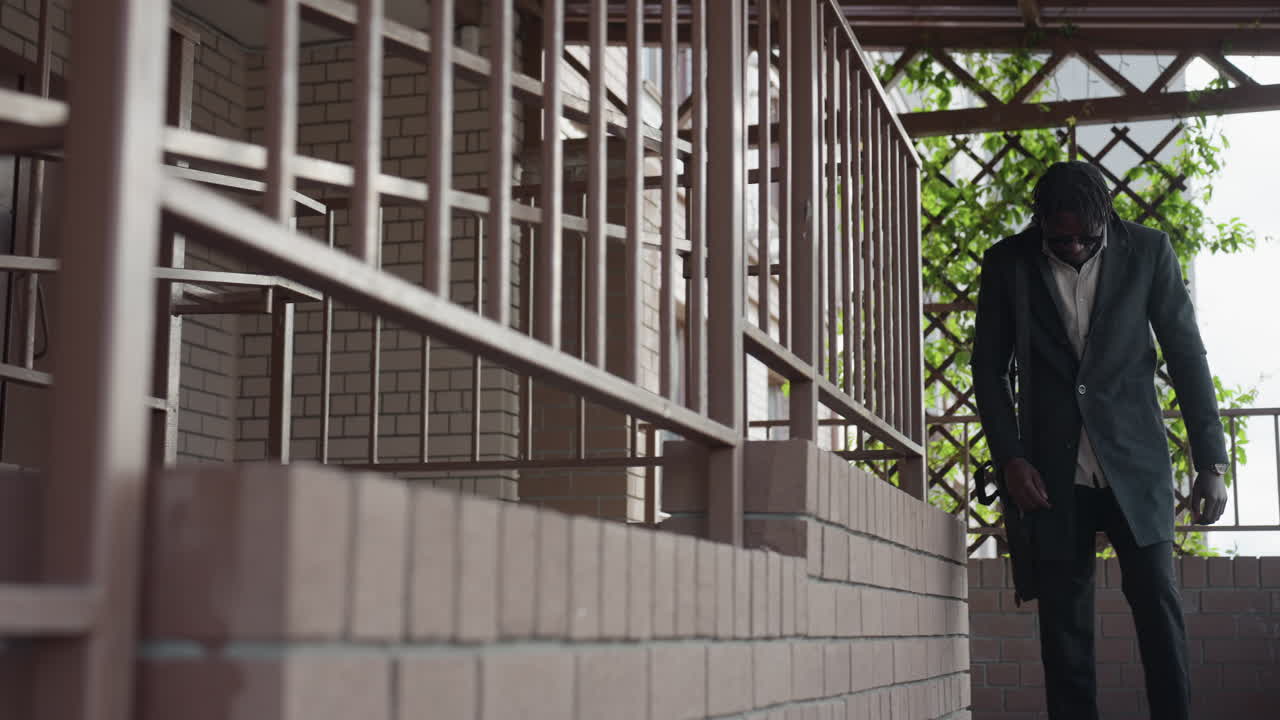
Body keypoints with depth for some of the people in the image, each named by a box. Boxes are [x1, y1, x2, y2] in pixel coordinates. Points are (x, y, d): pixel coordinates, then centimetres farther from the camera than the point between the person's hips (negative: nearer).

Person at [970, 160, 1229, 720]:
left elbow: (1187, 357, 1)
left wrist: (1211, 462, -3)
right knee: (1064, 620, 2)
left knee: (1157, 600, -5)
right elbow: (989, 368, 5)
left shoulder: (1148, 251, -1)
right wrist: (1010, 458, -6)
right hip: (1052, 469, 1)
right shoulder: (1007, 264, 0)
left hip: (1134, 461, 0)